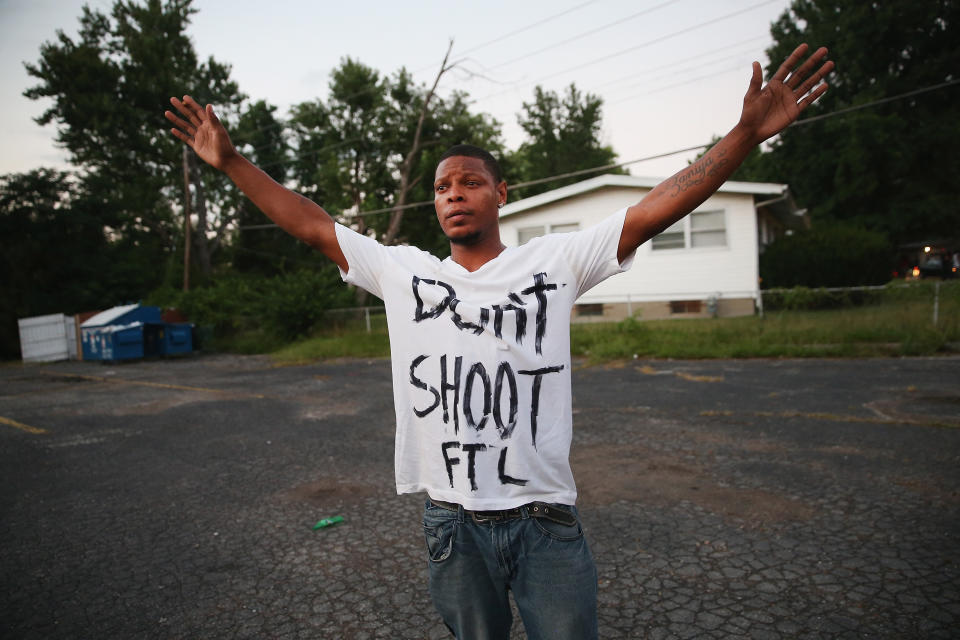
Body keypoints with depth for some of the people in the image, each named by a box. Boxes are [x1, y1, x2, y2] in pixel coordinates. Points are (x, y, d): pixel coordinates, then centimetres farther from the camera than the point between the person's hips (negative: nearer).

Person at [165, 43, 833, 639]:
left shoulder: (554, 260, -3)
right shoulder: (402, 271, 3)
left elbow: (653, 210, -8)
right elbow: (312, 225, 6)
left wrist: (747, 133, -14)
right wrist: (232, 161, 5)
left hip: (546, 520, -1)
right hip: (452, 522, 2)